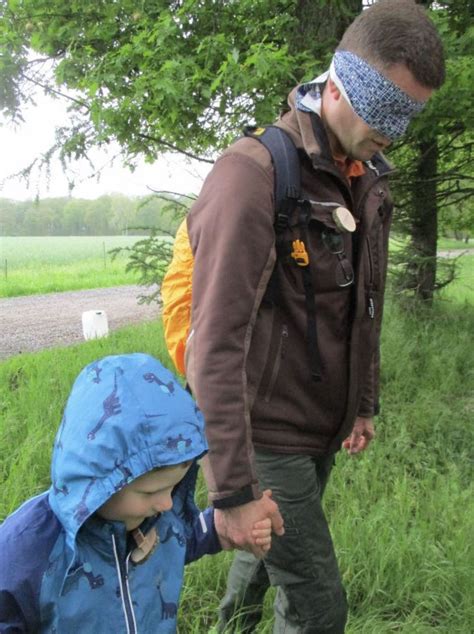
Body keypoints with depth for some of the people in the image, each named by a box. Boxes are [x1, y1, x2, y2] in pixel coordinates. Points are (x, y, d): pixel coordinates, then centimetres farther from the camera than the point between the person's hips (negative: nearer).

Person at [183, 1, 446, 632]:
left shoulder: (368, 177, 5)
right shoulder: (255, 172, -22)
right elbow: (216, 343, -28)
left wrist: (365, 403, 17)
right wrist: (232, 487, -28)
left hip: (324, 430, 8)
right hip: (267, 432, -8)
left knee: (269, 552, 25)